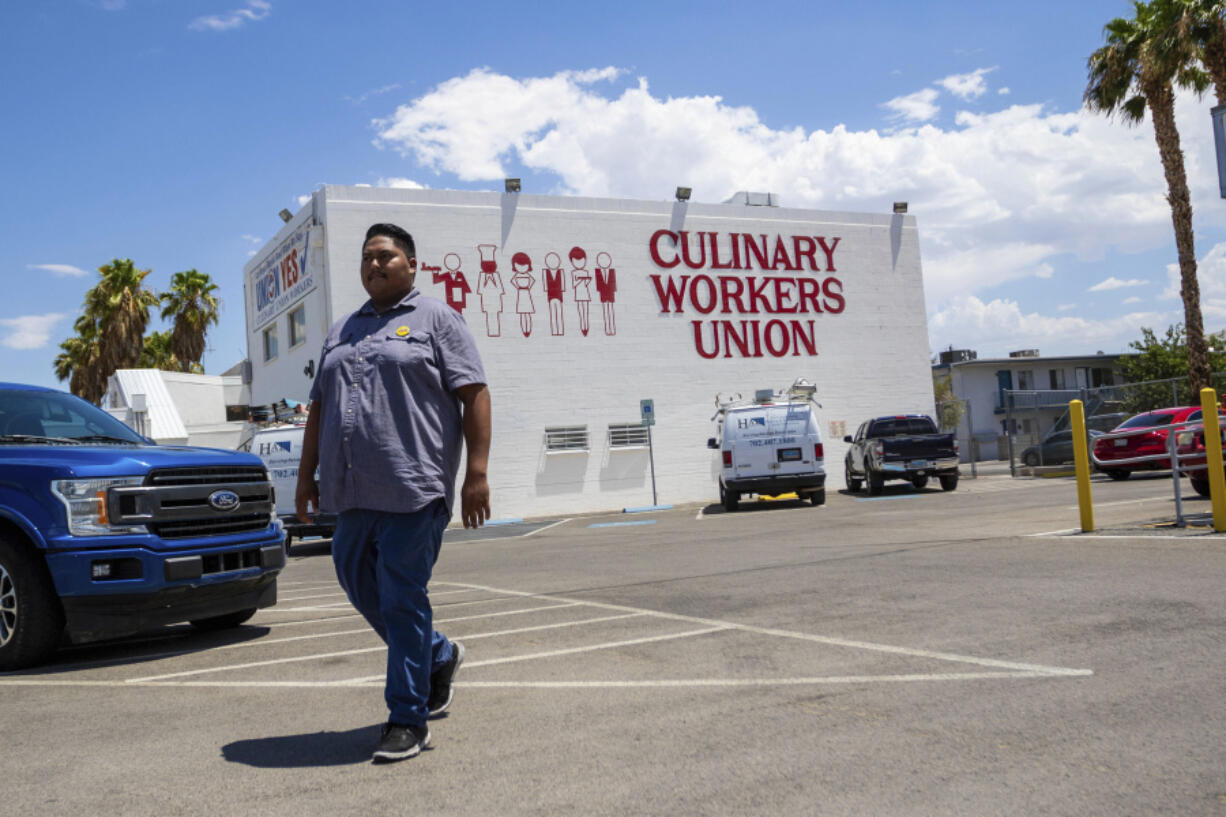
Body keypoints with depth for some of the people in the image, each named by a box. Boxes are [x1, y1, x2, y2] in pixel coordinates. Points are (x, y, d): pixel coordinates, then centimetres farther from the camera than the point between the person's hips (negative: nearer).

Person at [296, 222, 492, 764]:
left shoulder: (436, 319, 3)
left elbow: (475, 396, -5)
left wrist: (476, 474, -13)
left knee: (402, 601, -5)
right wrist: (307, 474, 15)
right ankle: (439, 657, 34)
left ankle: (407, 720, 7)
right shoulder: (341, 332, 21)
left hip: (412, 490, -7)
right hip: (351, 494, 7)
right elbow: (319, 407, 23)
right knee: (361, 588, 12)